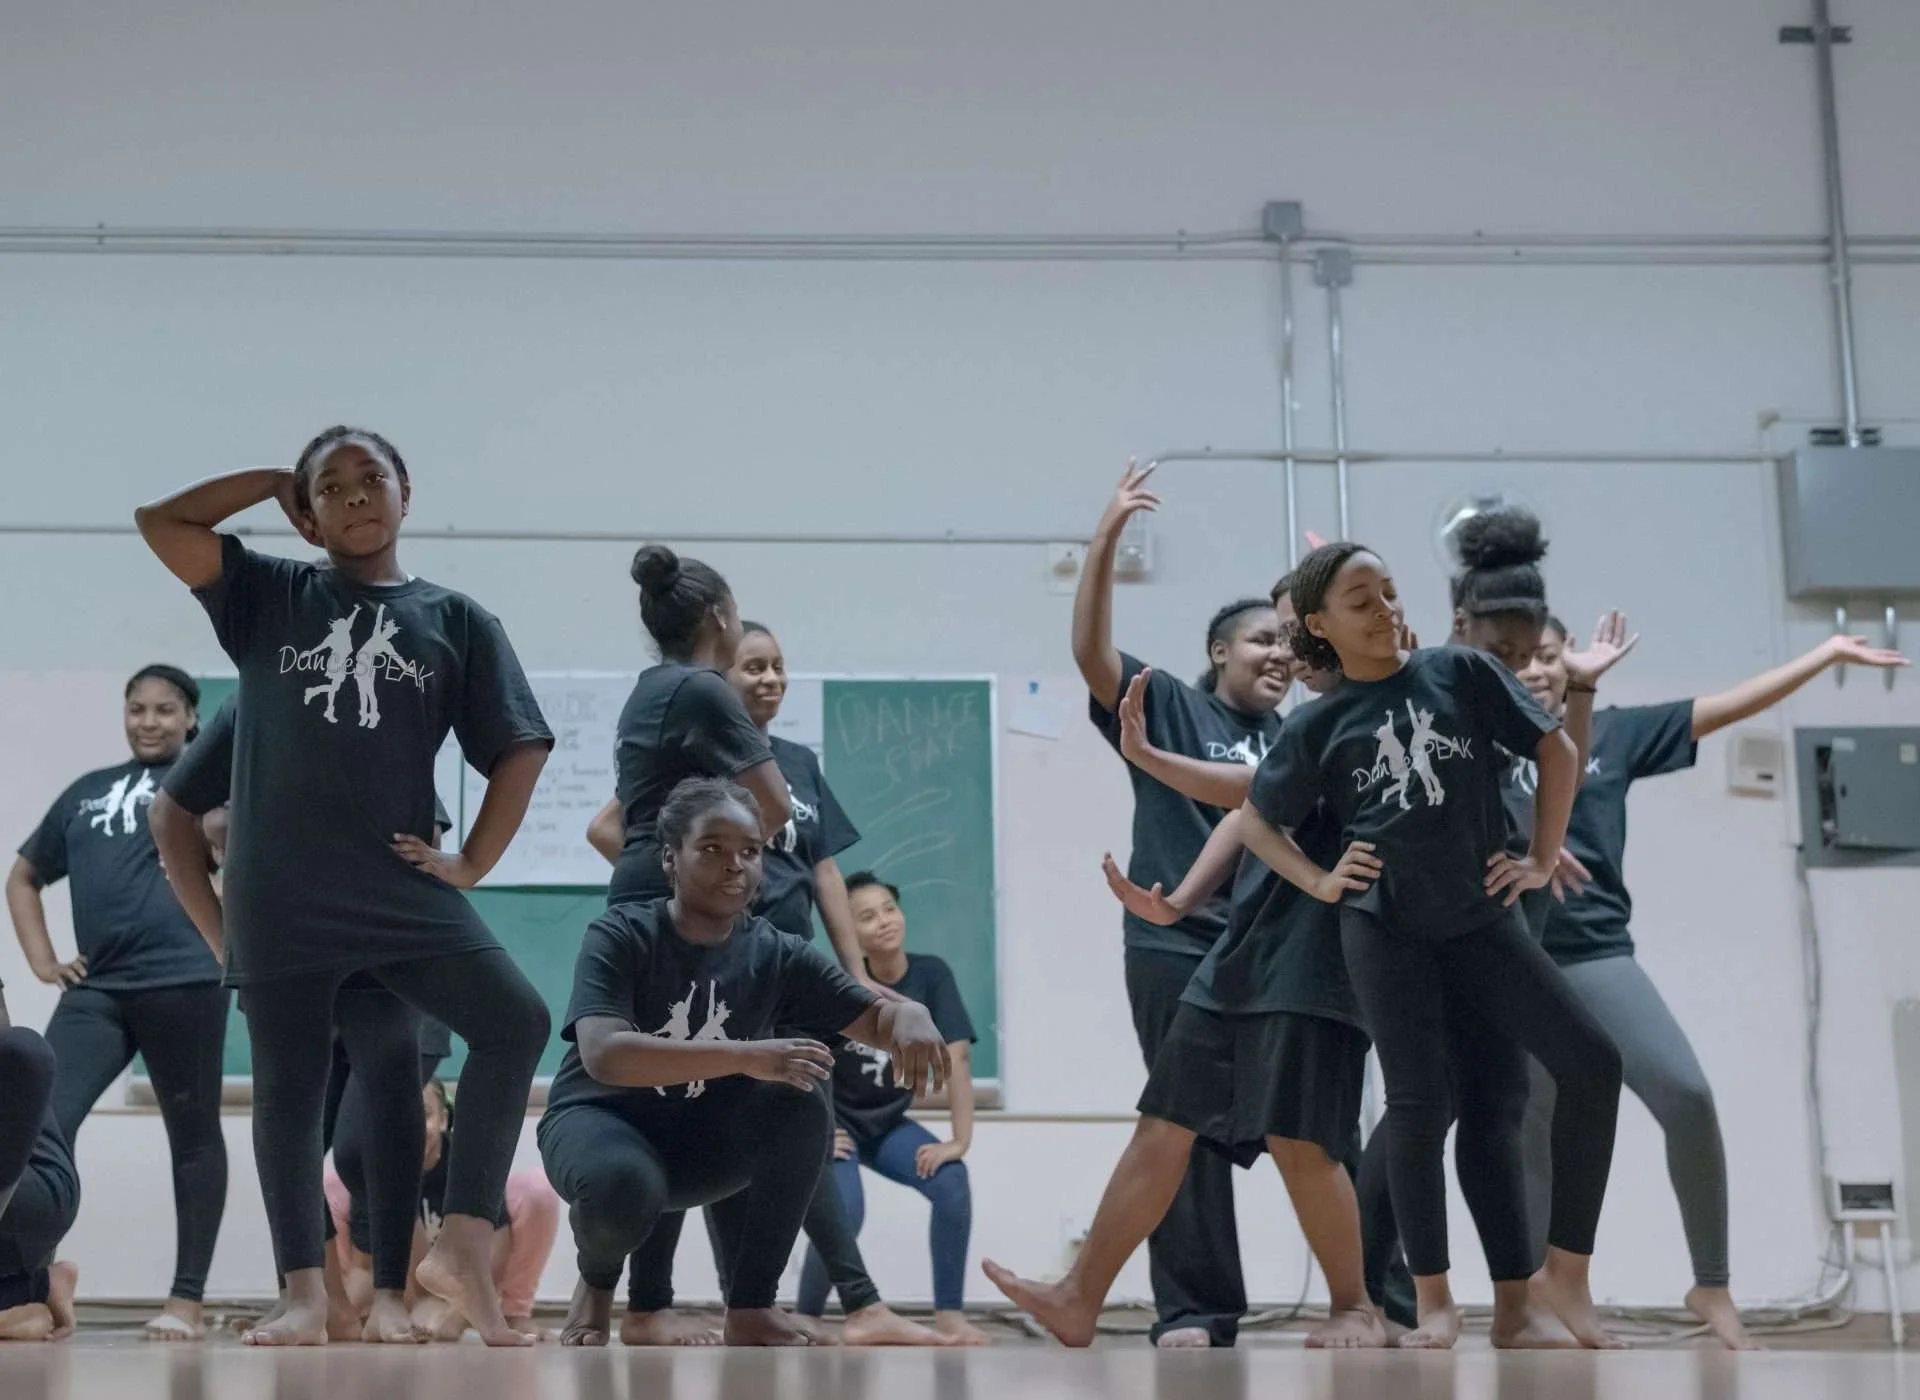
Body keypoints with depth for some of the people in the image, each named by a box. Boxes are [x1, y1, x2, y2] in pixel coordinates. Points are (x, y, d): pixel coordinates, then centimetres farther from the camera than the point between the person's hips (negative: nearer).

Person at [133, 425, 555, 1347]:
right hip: (281, 896, 0)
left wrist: (473, 863, 0)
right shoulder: (269, 596, 10)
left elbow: (519, 748, 8)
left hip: (401, 887, 0)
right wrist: (274, 481, 8)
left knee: (516, 1021, -16)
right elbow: (159, 521, 1)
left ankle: (463, 1248, -10)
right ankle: (306, 1295, 12)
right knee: (288, 1090, 3)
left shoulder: (456, 620, 9)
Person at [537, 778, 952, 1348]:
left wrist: (909, 1016, -34)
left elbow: (873, 1017, -6)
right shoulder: (621, 937, -18)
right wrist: (743, 1056, -44)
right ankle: (597, 1282, 1)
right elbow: (603, 1054, -33)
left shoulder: (777, 956, -6)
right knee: (626, 1186, -39)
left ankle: (751, 1306, -8)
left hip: (703, 1143, 4)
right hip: (601, 1120, -4)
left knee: (801, 1109, -25)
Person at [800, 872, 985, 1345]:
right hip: (836, 1124, -3)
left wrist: (960, 1139, -23)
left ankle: (949, 1314, -14)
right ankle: (805, 1320, -3)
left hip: (888, 1124, 3)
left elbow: (957, 1057, -17)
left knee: (952, 1180, -23)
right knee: (844, 1215, -27)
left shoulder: (931, 974, -14)